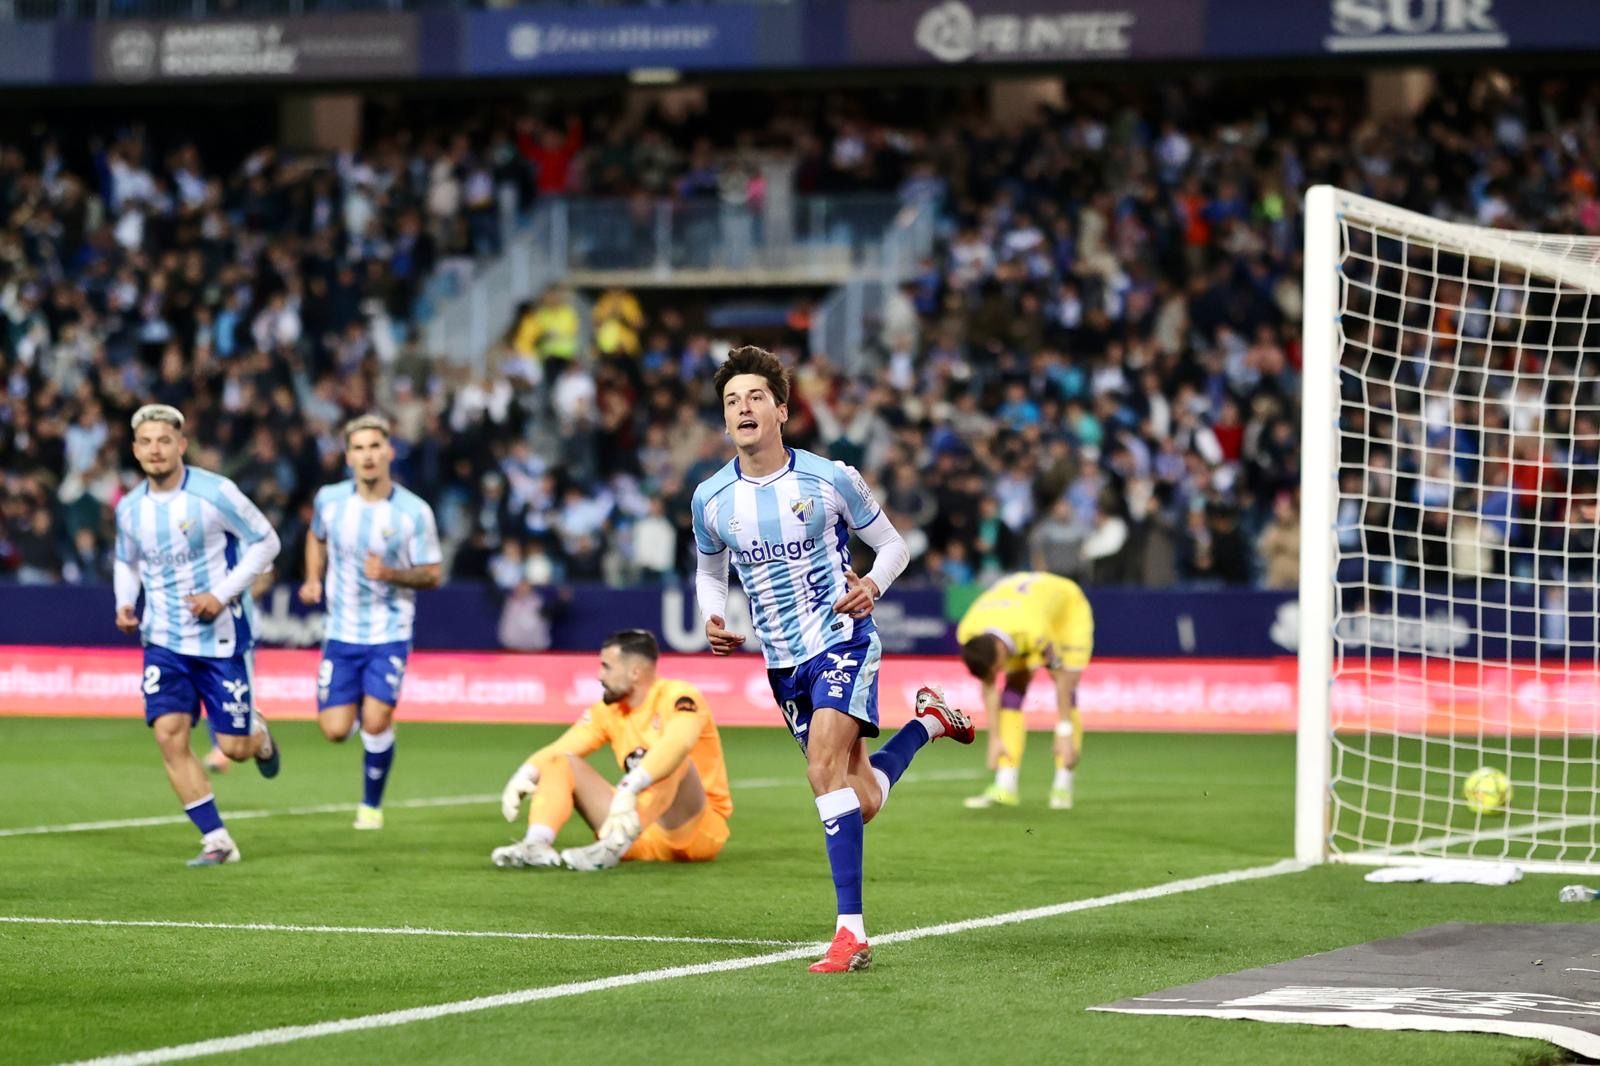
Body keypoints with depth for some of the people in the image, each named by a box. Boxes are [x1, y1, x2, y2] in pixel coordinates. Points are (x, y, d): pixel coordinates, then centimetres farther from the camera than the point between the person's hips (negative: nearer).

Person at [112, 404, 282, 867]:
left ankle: (258, 734, 38)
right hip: (164, 641, 4)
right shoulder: (129, 509, 1)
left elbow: (266, 542, -7)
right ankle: (217, 841, -4)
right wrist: (125, 602, -1)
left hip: (222, 637, -4)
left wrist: (222, 594, -16)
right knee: (169, 734, -13)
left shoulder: (214, 493, -14)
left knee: (234, 748, -1)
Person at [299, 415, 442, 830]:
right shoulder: (329, 500, -2)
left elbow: (432, 575, -6)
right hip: (341, 634, 3)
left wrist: (392, 574, -24)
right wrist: (314, 580, 6)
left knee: (376, 722, -15)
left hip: (389, 635, -3)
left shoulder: (414, 512, -11)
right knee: (335, 731, -3)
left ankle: (372, 804, 8)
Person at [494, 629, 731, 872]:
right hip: (643, 830, 6)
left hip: (699, 831, -6)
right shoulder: (609, 710, 6)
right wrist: (522, 777, -20)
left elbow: (678, 742, -36)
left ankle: (614, 847, -48)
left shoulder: (676, 697, -14)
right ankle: (537, 845, -31)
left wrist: (628, 790, -48)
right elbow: (558, 750, 1)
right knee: (561, 763, -3)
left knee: (674, 761, -34)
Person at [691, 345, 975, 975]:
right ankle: (928, 720, 36)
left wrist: (872, 585, -17)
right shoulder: (711, 498, 1)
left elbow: (893, 544, 5)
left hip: (843, 643, -5)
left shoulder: (830, 480, -8)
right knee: (861, 803, 5)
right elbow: (710, 572, 19)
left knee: (825, 769, -24)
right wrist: (713, 617, -3)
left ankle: (851, 931, -23)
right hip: (784, 663, 5)